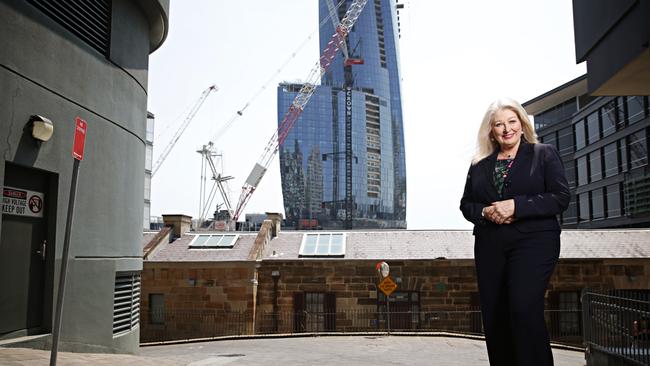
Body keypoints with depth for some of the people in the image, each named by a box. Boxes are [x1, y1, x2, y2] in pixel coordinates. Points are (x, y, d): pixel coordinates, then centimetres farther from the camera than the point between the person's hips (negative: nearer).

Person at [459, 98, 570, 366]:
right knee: (493, 316, 4)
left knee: (524, 308, -20)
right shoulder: (479, 164, 15)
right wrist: (485, 212, -8)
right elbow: (466, 204, 15)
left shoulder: (544, 154, 5)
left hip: (533, 242, -4)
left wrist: (516, 206, -16)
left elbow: (561, 198, -5)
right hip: (489, 246, 4)